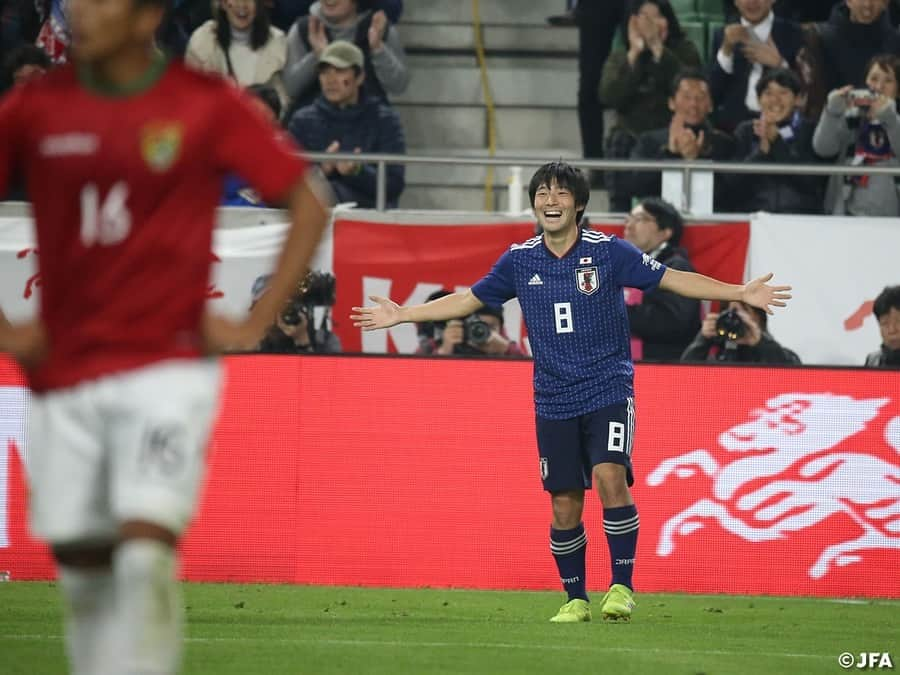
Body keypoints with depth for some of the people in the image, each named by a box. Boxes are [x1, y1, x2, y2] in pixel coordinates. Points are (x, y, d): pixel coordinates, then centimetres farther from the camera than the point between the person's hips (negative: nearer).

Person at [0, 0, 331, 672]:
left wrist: (255, 325, -3)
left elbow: (310, 202, 3)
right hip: (63, 377, 3)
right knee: (80, 567, 7)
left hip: (167, 368, -3)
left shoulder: (208, 106, -4)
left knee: (146, 550, -17)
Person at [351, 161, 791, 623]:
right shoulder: (520, 260, 4)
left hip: (608, 390, -3)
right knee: (564, 506, 3)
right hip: (554, 400, 3)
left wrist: (741, 293, -12)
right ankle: (575, 599, 19)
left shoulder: (608, 251, -5)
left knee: (609, 476, -22)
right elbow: (468, 300, 16)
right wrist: (401, 315, 16)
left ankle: (622, 586, -12)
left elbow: (673, 279, -4)